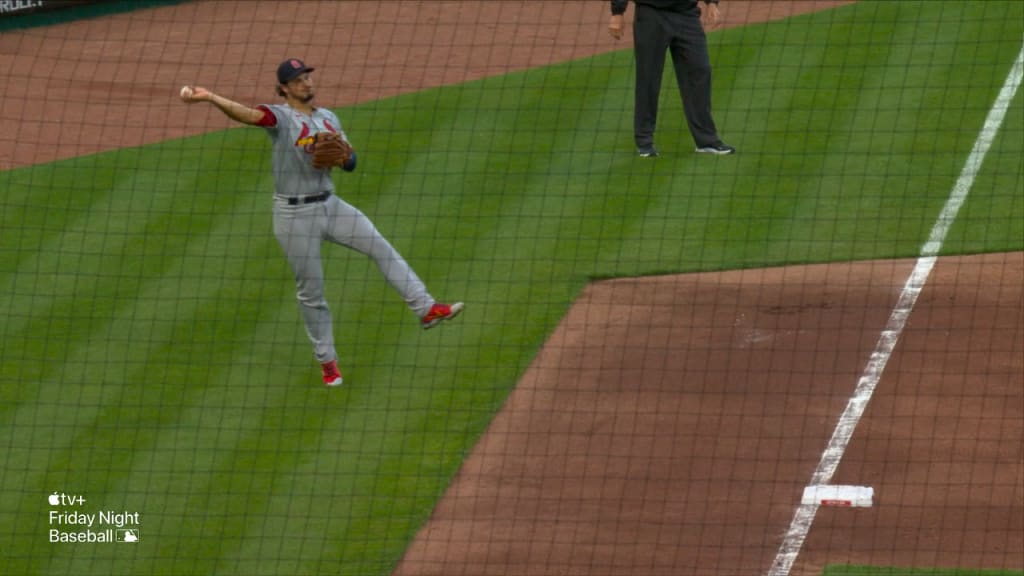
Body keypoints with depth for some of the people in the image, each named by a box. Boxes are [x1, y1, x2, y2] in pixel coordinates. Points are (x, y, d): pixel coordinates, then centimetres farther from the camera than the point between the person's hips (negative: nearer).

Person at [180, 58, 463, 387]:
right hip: (294, 214, -5)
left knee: (381, 248, -4)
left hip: (330, 205, 5)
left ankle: (425, 309, 1)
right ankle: (327, 361, 15)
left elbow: (350, 163, 14)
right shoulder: (281, 117, -11)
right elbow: (248, 115, -31)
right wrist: (209, 99, -50)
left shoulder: (329, 119, 9)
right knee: (310, 291, 3)